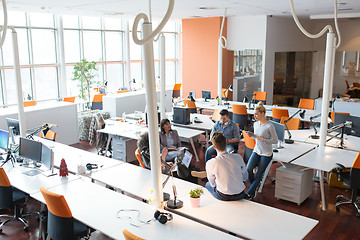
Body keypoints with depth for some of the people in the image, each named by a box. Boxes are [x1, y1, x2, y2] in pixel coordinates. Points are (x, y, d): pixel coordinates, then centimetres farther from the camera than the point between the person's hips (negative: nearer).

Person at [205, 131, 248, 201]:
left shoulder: (210, 163, -20)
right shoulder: (238, 157, -13)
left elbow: (213, 184, -2)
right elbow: (245, 177, 3)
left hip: (224, 197, -2)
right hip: (240, 195, 3)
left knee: (207, 185, 29)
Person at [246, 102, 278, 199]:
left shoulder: (270, 126, -16)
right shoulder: (255, 124, 4)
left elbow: (275, 140, -11)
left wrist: (262, 139, -22)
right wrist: (252, 135, -4)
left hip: (266, 154, -5)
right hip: (256, 151, 5)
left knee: (258, 175, -4)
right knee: (248, 169, -16)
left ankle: (249, 193, 9)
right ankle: (254, 187, 7)